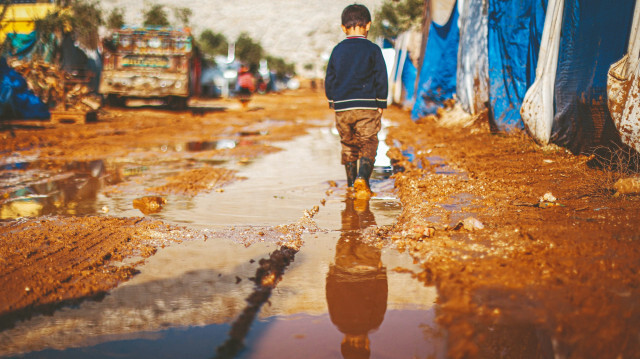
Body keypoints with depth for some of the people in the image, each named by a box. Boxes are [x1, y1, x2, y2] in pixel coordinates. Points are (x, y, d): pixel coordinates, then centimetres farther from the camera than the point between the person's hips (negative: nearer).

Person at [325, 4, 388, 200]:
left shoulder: (337, 50, 7)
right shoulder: (372, 49, -2)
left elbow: (329, 80, 11)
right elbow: (381, 79, -2)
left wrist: (332, 101, 21)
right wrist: (381, 103, 6)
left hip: (342, 108, 3)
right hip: (367, 107, -3)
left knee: (348, 145, 15)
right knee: (368, 144, 1)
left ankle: (351, 184, 20)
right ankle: (362, 179, -20)